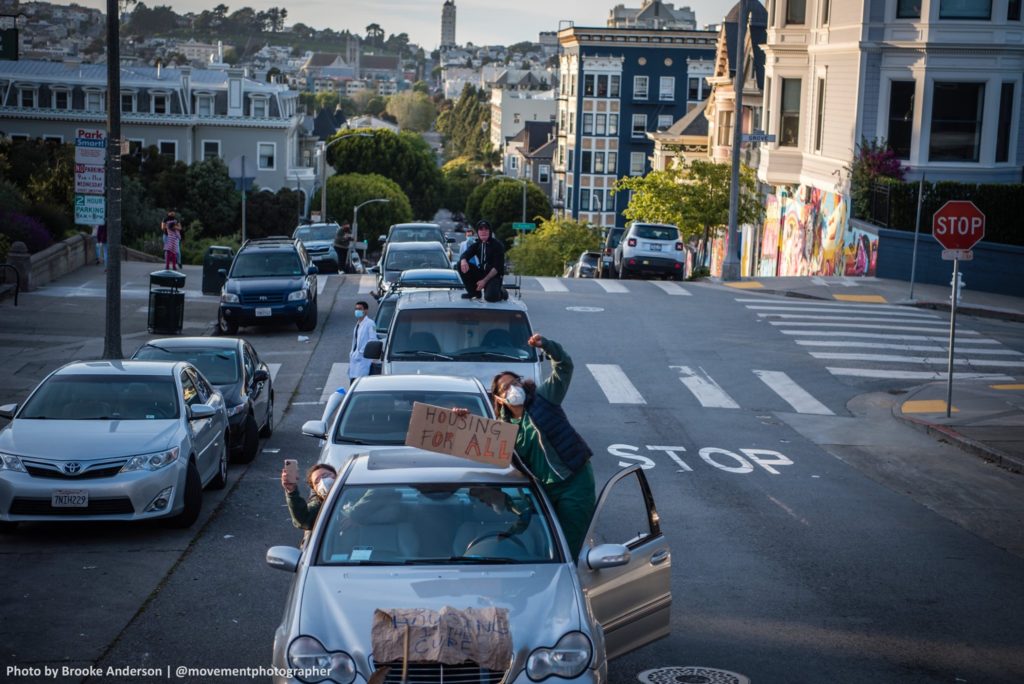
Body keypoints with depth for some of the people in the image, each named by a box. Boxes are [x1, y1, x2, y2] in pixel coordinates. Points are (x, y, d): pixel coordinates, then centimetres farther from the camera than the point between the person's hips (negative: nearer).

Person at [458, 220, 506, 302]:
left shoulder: (497, 245, -10)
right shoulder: (477, 245, 8)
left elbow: (497, 267, -15)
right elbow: (465, 254, -5)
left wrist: (484, 281, -21)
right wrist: (463, 261, -32)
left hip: (494, 276, -6)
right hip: (482, 273, 6)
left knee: (490, 297, -34)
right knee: (461, 264, -11)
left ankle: (500, 292, 5)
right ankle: (474, 292, -2)